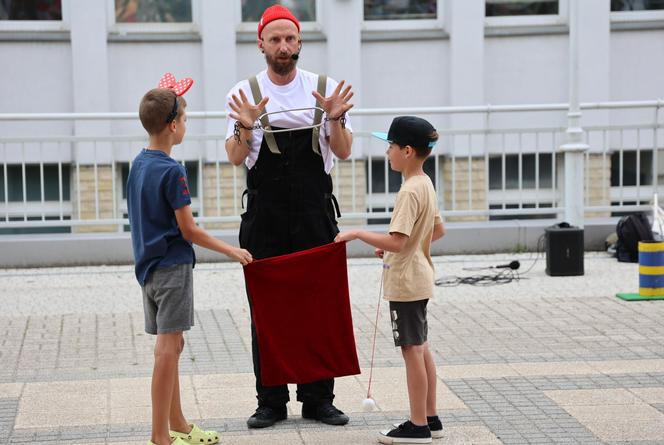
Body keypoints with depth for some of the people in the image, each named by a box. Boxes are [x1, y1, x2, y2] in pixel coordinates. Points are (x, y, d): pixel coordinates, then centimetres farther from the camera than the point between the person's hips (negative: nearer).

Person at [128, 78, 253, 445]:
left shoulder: (138, 164, 7)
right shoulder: (172, 172, -17)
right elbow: (188, 230, -15)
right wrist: (231, 251, -6)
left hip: (149, 265, 9)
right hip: (172, 267, -9)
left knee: (171, 346, 16)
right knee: (168, 348, -5)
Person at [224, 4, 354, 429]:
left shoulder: (325, 88, 3)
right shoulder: (245, 93, 2)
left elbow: (343, 153, 1)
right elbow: (236, 158, -4)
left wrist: (335, 119, -17)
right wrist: (245, 127, -23)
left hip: (315, 215, 1)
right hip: (264, 218, 0)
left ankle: (318, 398, 14)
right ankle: (270, 400, 12)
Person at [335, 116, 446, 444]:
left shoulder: (410, 191, -21)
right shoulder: (426, 184, 8)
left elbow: (396, 241, -29)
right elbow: (438, 230, 19)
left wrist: (358, 234, -20)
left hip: (405, 282, -10)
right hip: (418, 279, 10)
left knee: (412, 350, -3)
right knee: (421, 348, 15)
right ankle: (430, 418, 22)